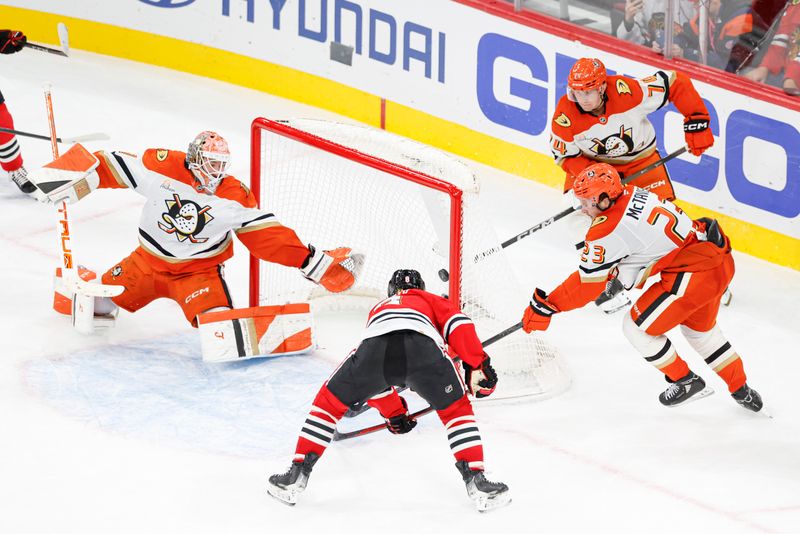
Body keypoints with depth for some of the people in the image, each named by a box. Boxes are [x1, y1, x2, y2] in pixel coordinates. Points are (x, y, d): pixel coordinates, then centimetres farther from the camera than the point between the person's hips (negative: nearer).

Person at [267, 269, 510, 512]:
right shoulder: (430, 300, 39)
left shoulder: (377, 309, 48)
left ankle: (297, 475, 20)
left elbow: (372, 376, 52)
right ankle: (476, 481, 11)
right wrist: (477, 364, 11)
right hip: (423, 347, -2)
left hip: (375, 347, 2)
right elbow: (457, 323, 15)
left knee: (330, 401, 24)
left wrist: (393, 413, 62)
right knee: (456, 409, 23)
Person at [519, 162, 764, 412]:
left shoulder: (606, 231, -14)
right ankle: (741, 389, 40)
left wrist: (545, 305, -1)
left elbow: (587, 283, -8)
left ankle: (686, 382, 20)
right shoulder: (632, 194, 10)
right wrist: (619, 275, 34)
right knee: (699, 327, 32)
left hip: (692, 274, -9)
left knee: (636, 327, 9)